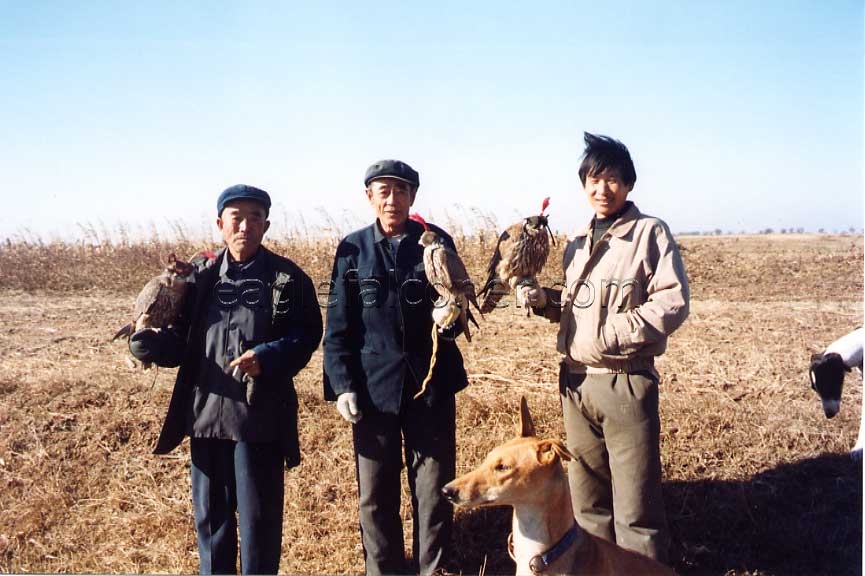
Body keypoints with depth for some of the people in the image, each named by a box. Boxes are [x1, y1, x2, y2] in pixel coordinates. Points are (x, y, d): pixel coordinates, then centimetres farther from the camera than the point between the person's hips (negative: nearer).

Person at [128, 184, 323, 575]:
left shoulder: (287, 278, -2)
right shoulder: (202, 277, 9)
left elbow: (306, 336, -8)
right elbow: (183, 339, 9)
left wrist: (266, 358, -24)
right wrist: (151, 345, -12)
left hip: (260, 415, -4)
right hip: (206, 411, 4)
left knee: (259, 517, 6)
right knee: (210, 514, 16)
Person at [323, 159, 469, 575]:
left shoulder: (437, 241, 2)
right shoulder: (352, 249, 3)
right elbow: (338, 324, 3)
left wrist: (448, 318, -21)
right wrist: (342, 385, -5)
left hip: (431, 383, 0)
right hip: (372, 384, 0)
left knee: (435, 490, 7)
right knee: (375, 496, 9)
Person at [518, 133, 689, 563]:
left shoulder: (650, 233, -5)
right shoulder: (577, 244, 15)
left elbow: (673, 302, -12)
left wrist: (613, 333, -19)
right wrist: (544, 300, 2)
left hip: (625, 381, -6)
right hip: (575, 380, 7)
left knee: (634, 504, -1)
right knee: (587, 495, 17)